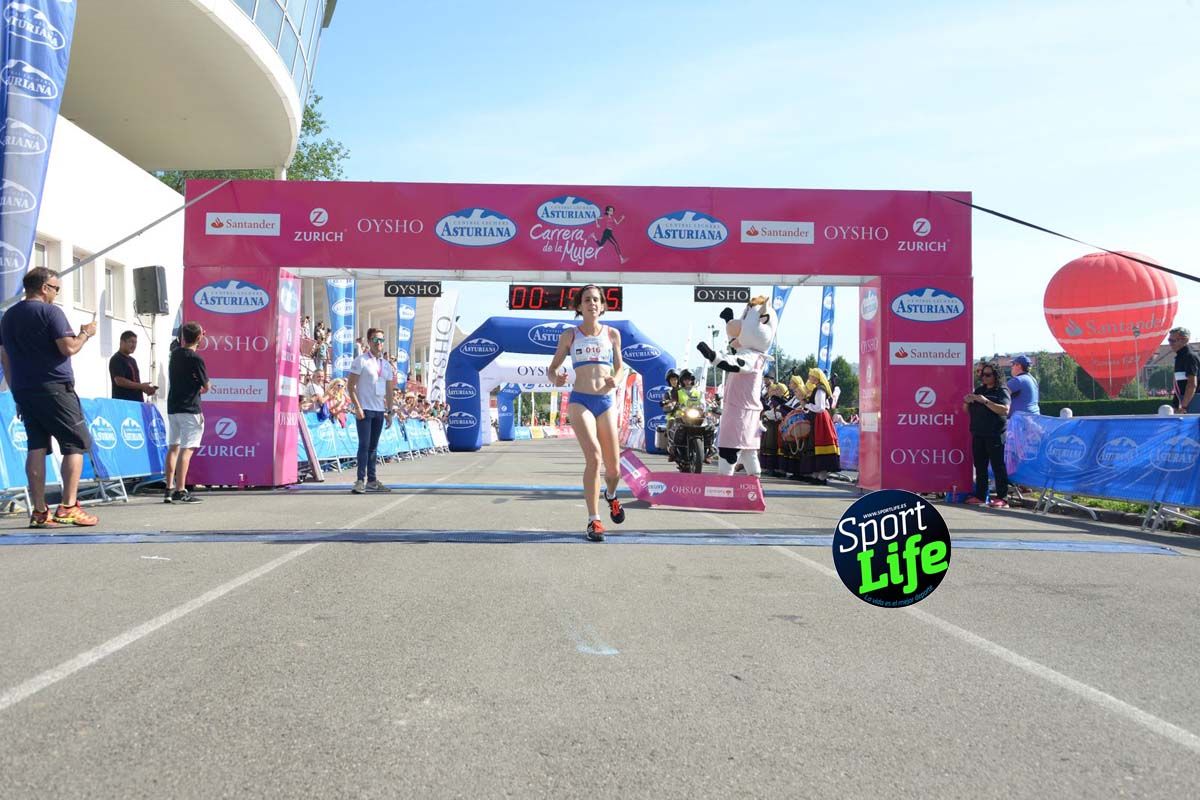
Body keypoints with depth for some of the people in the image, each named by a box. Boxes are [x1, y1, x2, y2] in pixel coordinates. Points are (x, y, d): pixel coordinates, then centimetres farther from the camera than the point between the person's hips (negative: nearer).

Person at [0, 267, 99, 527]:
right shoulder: (50, 312, -8)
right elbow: (68, 348, -16)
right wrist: (85, 333, 3)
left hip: (23, 390, 7)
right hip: (54, 388, -7)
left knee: (36, 447, 6)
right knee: (76, 444, -1)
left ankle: (39, 511, 4)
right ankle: (68, 507, -7)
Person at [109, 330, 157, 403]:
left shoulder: (132, 360, 20)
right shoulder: (116, 359, -8)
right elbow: (120, 381, -20)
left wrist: (144, 388, 4)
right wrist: (141, 386, -17)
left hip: (136, 402, 9)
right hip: (123, 403, -9)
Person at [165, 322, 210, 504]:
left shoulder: (175, 353, 8)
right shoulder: (196, 359, -13)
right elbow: (206, 387, -6)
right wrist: (199, 390, 13)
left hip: (172, 407, 8)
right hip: (189, 409, -8)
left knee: (173, 447, 12)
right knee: (187, 449, -7)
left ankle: (169, 490, 12)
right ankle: (180, 491, -10)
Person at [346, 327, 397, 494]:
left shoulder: (386, 365, 15)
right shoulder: (361, 360, -3)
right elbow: (350, 385, -7)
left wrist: (389, 412, 13)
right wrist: (357, 407, -14)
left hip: (380, 411, 6)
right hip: (364, 409, -6)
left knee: (373, 447, 9)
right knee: (364, 445, -10)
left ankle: (372, 481, 12)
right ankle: (360, 480, -7)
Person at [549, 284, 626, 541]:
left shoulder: (612, 334, 9)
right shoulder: (570, 335, 5)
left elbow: (619, 367, 17)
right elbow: (552, 368, 9)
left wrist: (615, 380, -6)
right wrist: (556, 379, -15)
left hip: (605, 401, 3)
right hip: (579, 401, -2)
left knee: (613, 467, 6)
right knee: (593, 455, -23)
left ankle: (611, 495, 43)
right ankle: (593, 520, -15)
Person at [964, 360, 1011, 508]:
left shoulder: (1002, 391, -1)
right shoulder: (979, 390, 17)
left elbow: (1005, 410, -17)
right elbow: (967, 411, 21)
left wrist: (986, 401, -22)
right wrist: (967, 402, 0)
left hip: (995, 435, -6)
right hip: (978, 434, 6)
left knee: (998, 465, -6)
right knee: (980, 466, 8)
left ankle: (1002, 498, -5)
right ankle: (980, 496, 14)